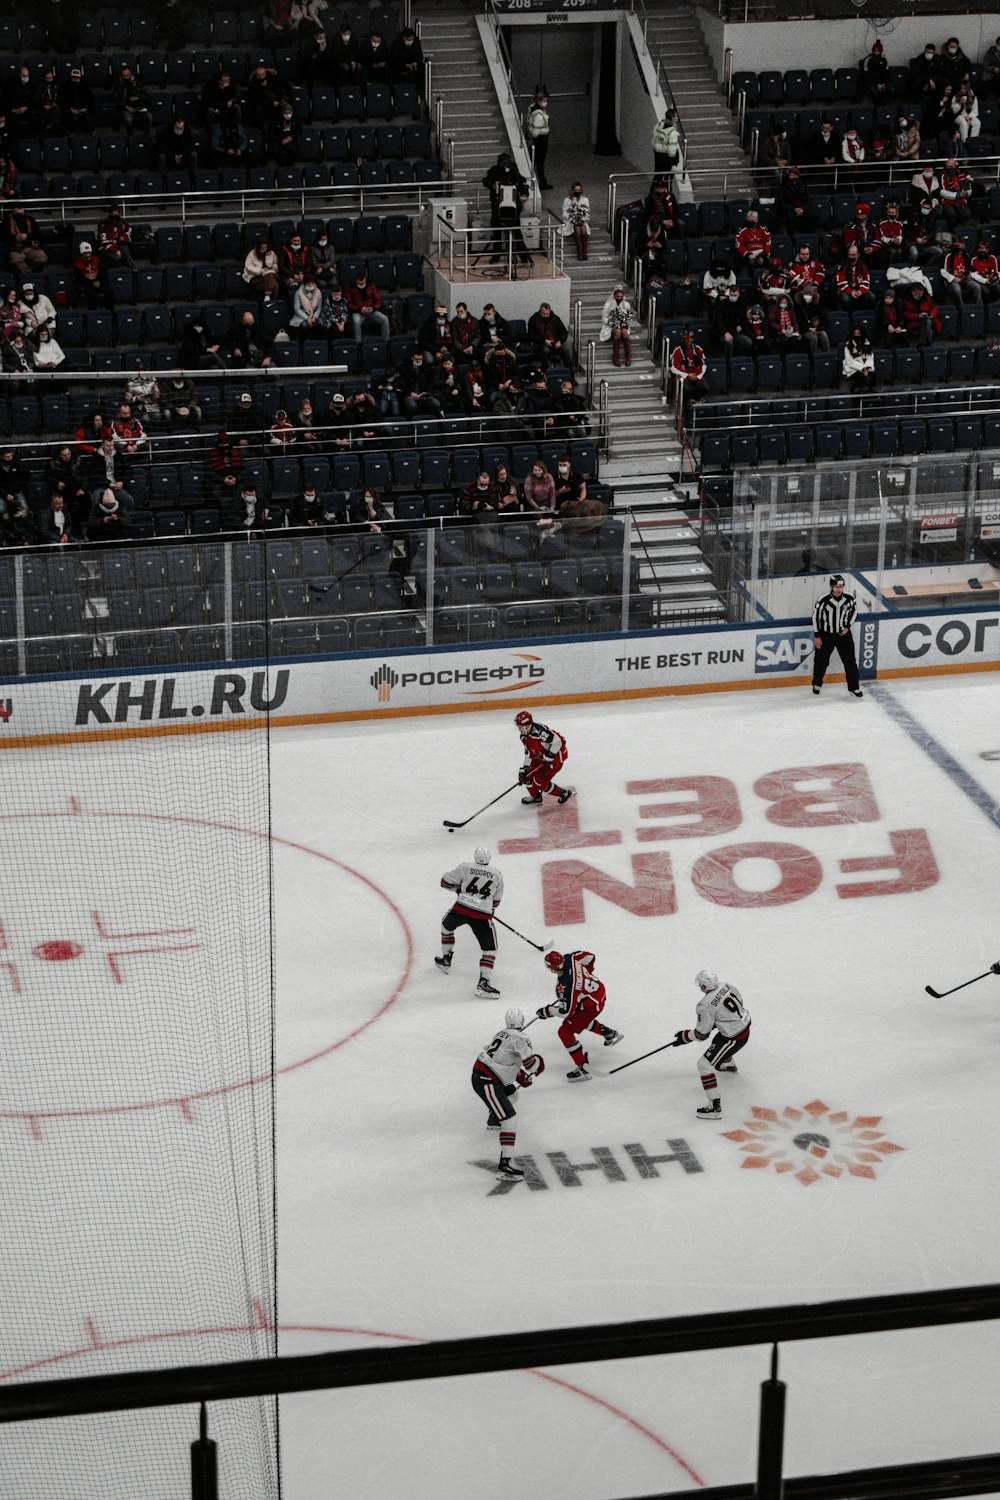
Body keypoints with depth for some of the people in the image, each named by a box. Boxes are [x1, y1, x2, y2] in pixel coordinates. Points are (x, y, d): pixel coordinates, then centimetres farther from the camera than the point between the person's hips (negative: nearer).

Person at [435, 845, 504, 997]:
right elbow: (496, 900, 15)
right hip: (483, 916, -1)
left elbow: (446, 881, 6)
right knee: (489, 948, 7)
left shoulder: (465, 868, 1)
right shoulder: (497, 875, 7)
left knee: (446, 925, 33)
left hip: (461, 910, 1)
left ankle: (446, 960, 42)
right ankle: (484, 981, -8)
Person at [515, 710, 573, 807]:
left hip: (556, 753, -10)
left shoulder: (538, 730, -32)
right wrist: (525, 768, -1)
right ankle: (536, 797, 30)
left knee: (540, 781, -12)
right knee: (527, 775, 7)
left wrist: (549, 755, -28)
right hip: (541, 756, 10)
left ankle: (564, 793, 6)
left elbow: (557, 741, -33)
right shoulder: (524, 737, 0)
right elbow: (529, 754, 8)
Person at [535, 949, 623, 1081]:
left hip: (591, 1005, -9)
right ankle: (610, 1033, 52)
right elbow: (589, 957, 4)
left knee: (565, 1032, -7)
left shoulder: (566, 986, -35)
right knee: (582, 1019, 36)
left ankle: (582, 1069, -6)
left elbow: (566, 1011, -26)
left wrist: (546, 1011, -13)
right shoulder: (569, 958, -15)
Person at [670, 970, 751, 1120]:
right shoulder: (728, 987, -3)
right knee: (718, 1041, 39)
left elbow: (702, 1034, -16)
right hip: (744, 1025, 9)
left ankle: (715, 1107, -9)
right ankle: (729, 1065, 73)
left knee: (705, 1064, -6)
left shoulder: (706, 1005, -24)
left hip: (734, 1038, -9)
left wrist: (684, 1037, 1)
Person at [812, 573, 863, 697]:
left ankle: (854, 687, 16)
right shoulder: (823, 600, -21)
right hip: (826, 635, -2)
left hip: (844, 634, 2)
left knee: (850, 661, 3)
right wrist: (816, 636, -7)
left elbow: (854, 610, 8)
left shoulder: (849, 598, -13)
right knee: (821, 661, 9)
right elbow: (815, 616, -10)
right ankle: (817, 685, 33)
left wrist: (847, 626, -1)